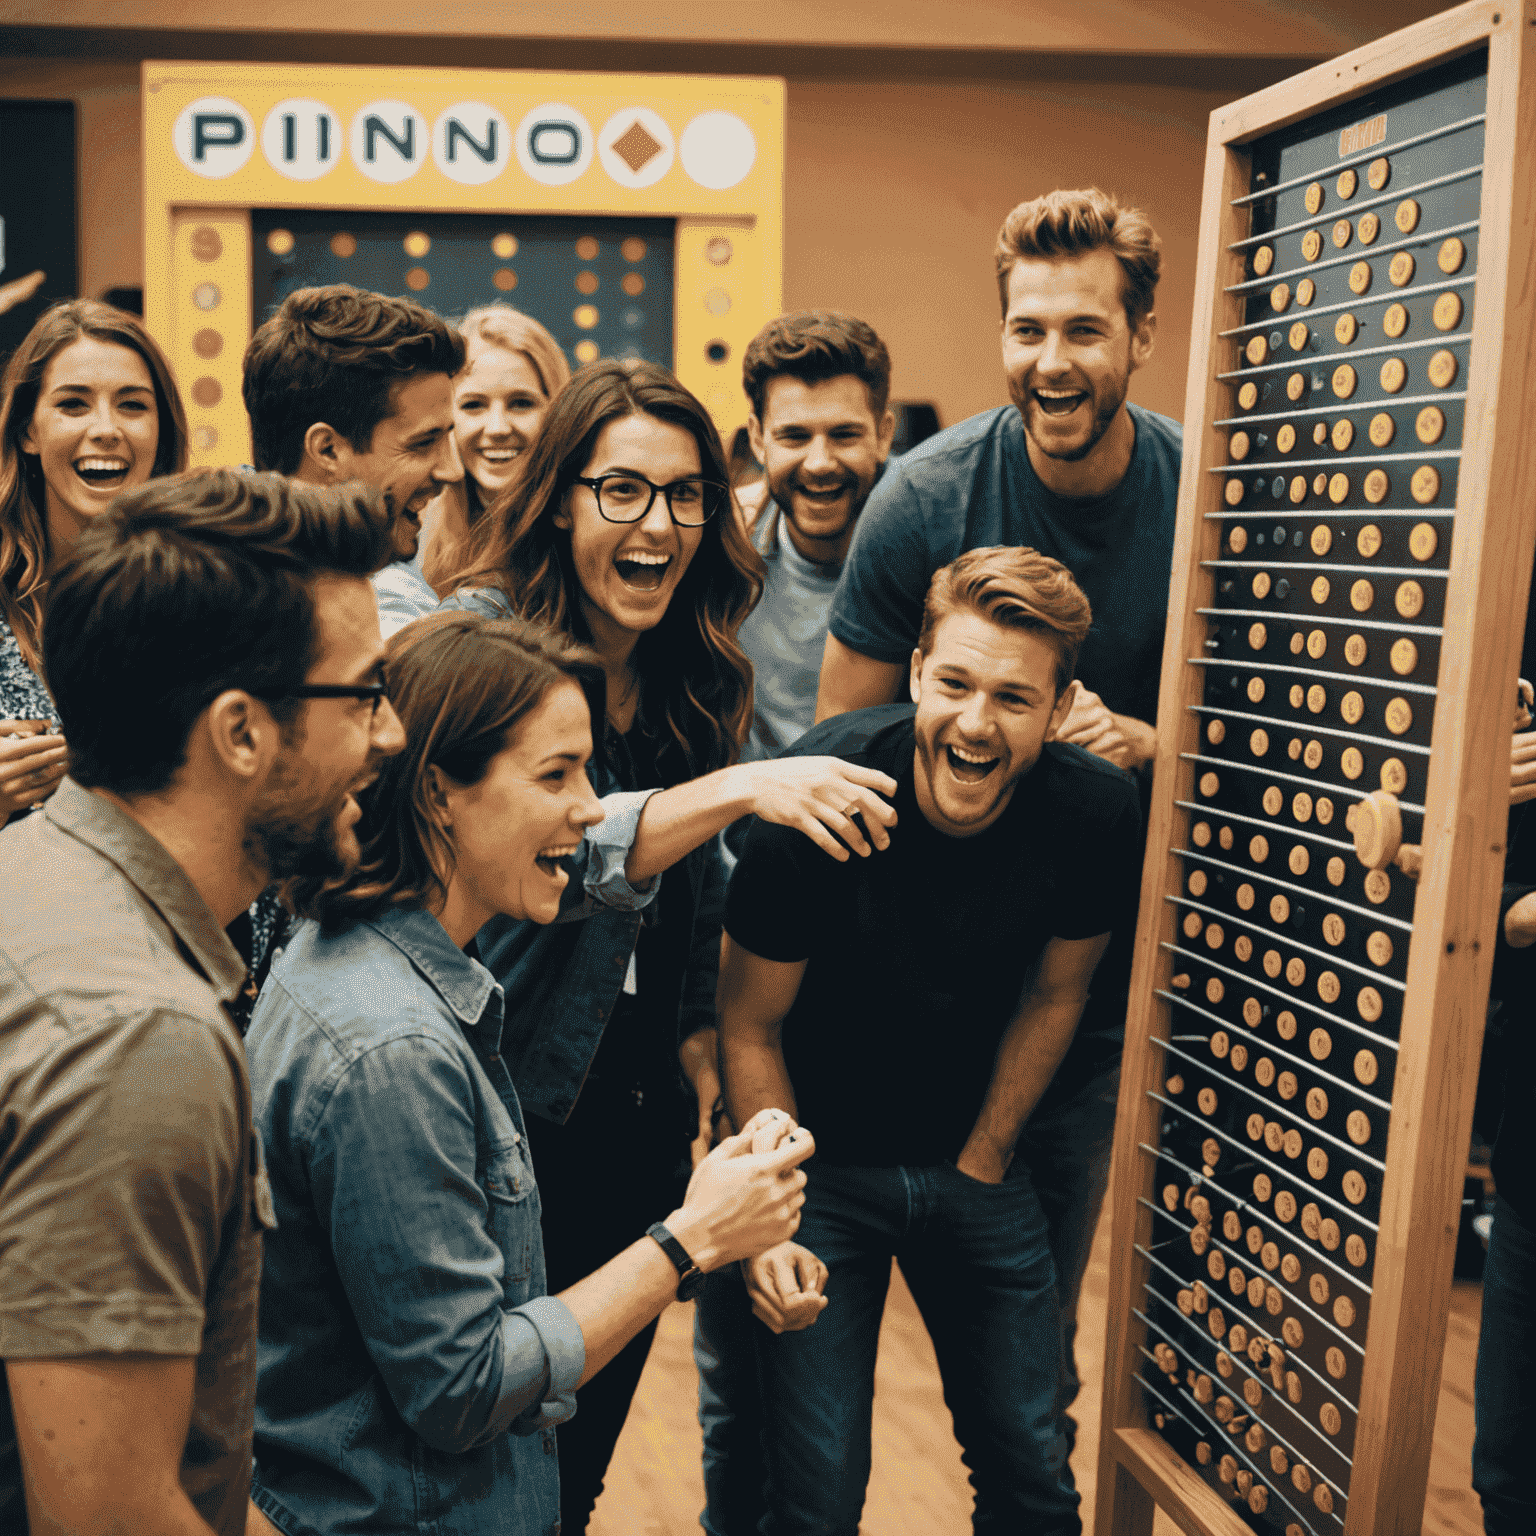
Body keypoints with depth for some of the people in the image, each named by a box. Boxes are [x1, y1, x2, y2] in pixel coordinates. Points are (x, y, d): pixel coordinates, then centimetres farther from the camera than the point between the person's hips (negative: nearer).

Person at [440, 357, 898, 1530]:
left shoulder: (694, 672, 5)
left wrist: (699, 1034, 5)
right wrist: (738, 789, -37)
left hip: (641, 1105, 6)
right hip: (511, 1097, -6)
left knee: (602, 1400, 20)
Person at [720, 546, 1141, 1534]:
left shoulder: (1098, 811, -18)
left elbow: (1055, 991, 1)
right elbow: (752, 1025, -12)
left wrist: (981, 1164, 3)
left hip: (976, 1163, 3)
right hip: (823, 1159, -2)